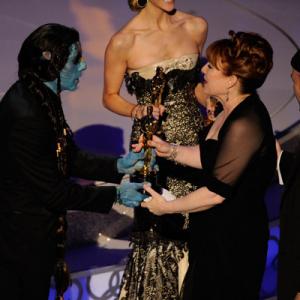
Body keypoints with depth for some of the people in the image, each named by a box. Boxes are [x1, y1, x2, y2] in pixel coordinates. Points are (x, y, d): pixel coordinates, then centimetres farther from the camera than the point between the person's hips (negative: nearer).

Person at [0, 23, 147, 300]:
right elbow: (52, 190, -24)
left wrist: (118, 166, -6)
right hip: (22, 238, -9)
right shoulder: (25, 116, -29)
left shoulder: (41, 98, 0)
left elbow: (70, 158, 7)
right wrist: (115, 196, -17)